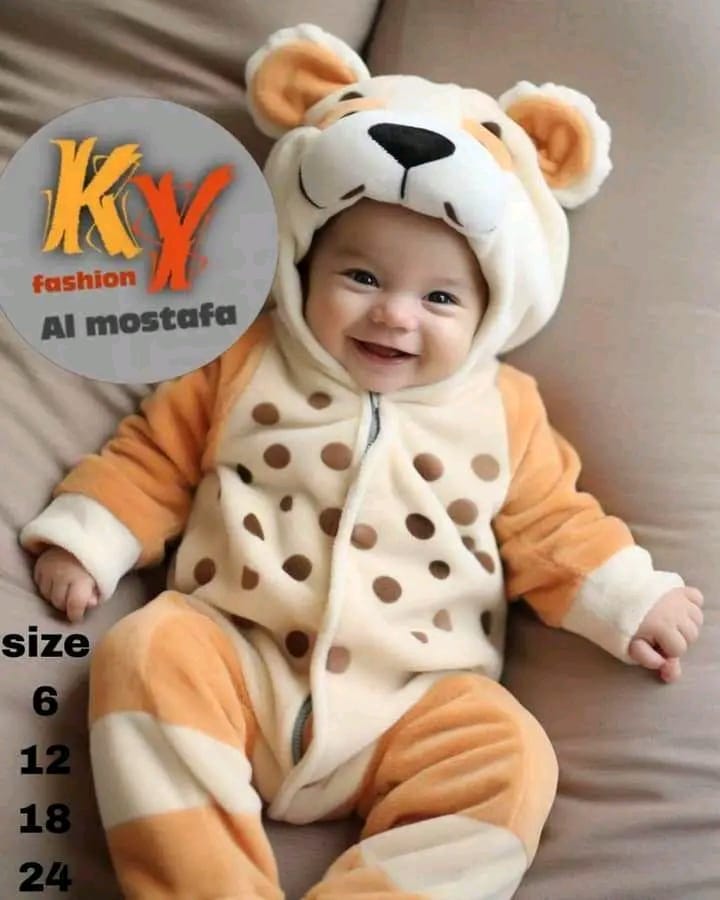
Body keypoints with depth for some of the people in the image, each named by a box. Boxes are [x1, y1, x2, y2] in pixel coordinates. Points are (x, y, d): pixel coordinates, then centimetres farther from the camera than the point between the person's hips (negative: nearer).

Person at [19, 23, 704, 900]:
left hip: (407, 702, 1)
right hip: (235, 659, 0)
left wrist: (629, 602, 4)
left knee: (512, 759, -23)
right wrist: (83, 539, 2)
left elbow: (551, 529, 14)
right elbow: (152, 458, 12)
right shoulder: (246, 366, 9)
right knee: (144, 652, -28)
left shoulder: (501, 413, 10)